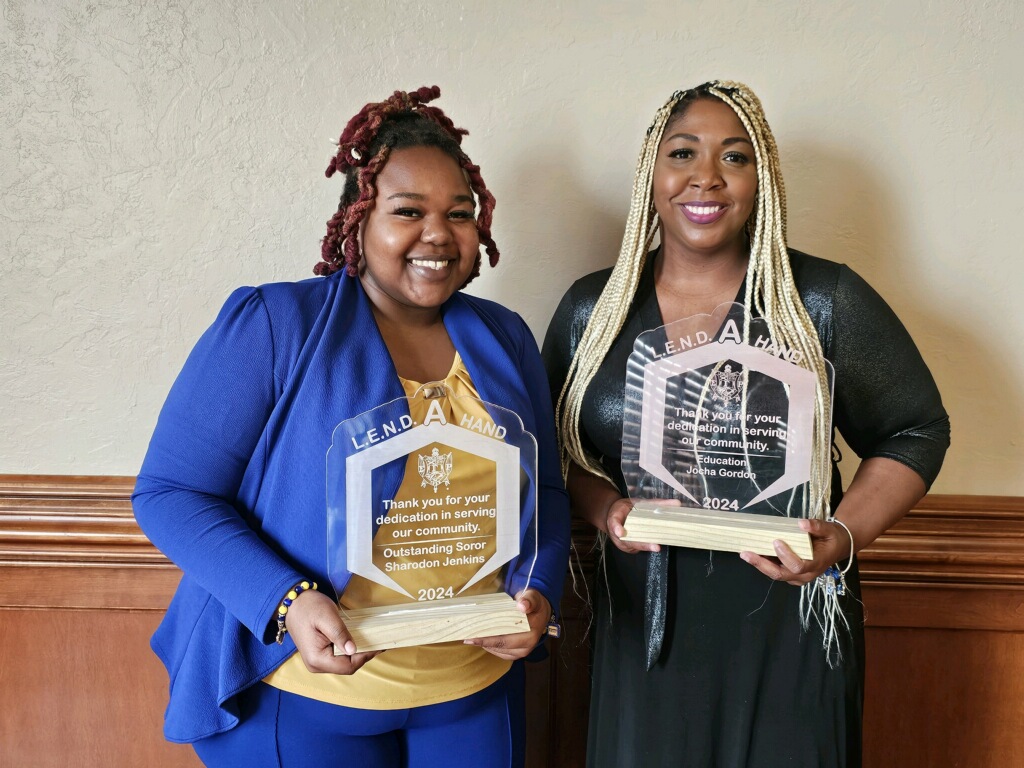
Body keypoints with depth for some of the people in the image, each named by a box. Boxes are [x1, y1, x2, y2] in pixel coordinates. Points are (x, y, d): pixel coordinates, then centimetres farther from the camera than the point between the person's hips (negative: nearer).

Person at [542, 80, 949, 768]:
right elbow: (562, 450, 8)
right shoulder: (591, 309, 1)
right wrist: (606, 511, -11)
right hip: (643, 625, 2)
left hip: (787, 624, -1)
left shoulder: (827, 302, -6)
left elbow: (917, 433, 1)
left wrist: (845, 535, -14)